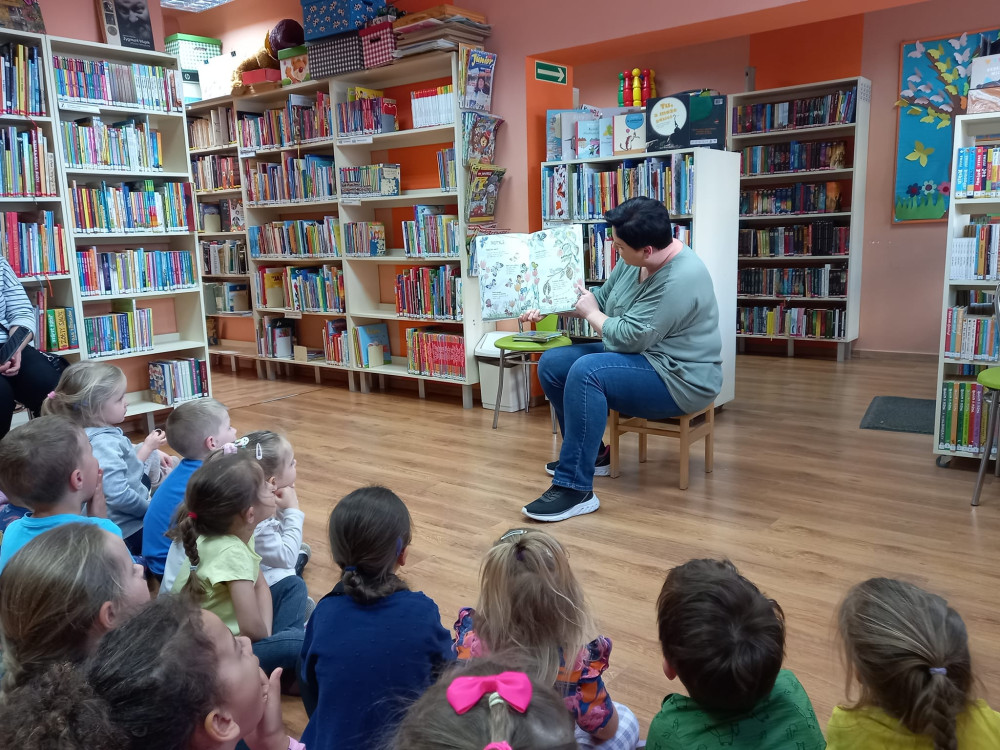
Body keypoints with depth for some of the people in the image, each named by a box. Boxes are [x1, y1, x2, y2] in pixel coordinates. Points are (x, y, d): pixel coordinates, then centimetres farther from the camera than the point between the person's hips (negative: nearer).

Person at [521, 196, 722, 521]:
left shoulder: (681, 280, -28)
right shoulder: (634, 262, -1)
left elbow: (630, 337, -27)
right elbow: (602, 297, 13)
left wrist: (590, 313, -10)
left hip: (677, 379, -10)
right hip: (638, 357, 10)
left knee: (586, 371, -33)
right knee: (551, 363, 1)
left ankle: (574, 489, -27)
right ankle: (590, 452, 18)